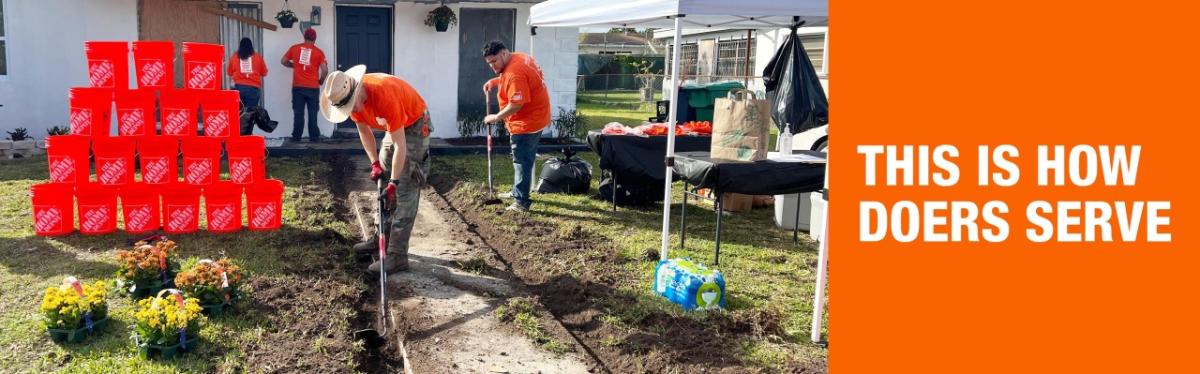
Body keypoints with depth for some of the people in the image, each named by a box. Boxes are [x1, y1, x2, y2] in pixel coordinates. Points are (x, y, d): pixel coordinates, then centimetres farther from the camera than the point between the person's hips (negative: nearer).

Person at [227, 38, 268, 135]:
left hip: (239, 88, 1)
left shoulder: (234, 56, 5)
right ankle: (247, 136, -4)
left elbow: (229, 72, 15)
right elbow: (264, 72, 12)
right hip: (253, 88, -1)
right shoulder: (257, 57, 3)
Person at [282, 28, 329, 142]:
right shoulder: (318, 52, -1)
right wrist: (320, 81, 9)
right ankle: (314, 137, 5)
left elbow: (283, 61, 10)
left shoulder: (294, 48, 5)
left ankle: (296, 137, 5)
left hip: (298, 86, 1)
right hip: (312, 87, -1)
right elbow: (325, 70, -8)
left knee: (298, 113, 4)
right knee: (312, 113, 5)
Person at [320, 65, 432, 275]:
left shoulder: (384, 95, -36)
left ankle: (397, 256, -15)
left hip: (414, 125, -9)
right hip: (395, 126, 9)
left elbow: (400, 144, -33)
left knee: (404, 192, -14)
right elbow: (364, 131, 3)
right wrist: (375, 163, -5)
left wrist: (393, 183, -29)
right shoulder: (349, 97, -12)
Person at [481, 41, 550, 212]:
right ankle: (520, 192, 33)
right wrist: (495, 81, 11)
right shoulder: (520, 57, 6)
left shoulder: (514, 73, -27)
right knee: (526, 159, 20)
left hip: (526, 123, -11)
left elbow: (516, 105, -28)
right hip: (535, 118, 11)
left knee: (522, 162, -5)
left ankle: (521, 202, 0)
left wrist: (496, 117, -15)